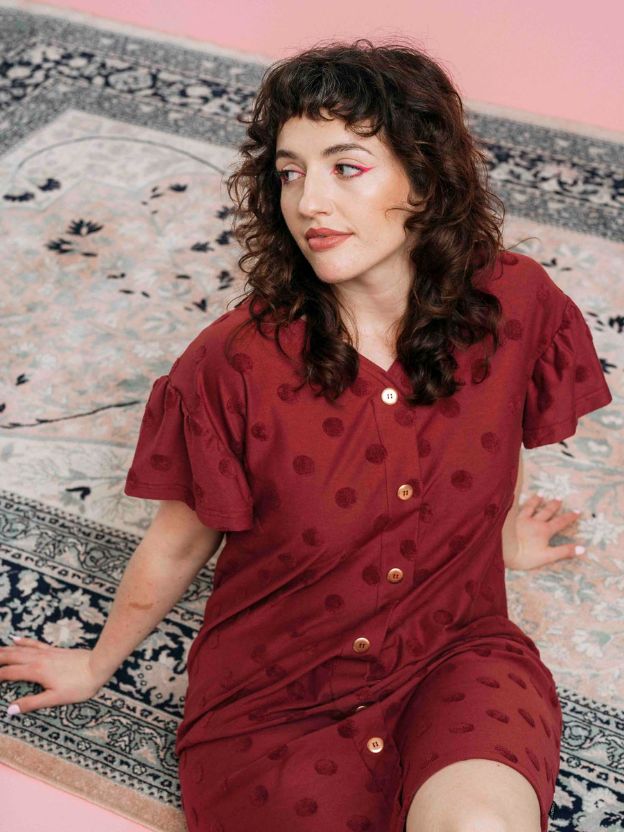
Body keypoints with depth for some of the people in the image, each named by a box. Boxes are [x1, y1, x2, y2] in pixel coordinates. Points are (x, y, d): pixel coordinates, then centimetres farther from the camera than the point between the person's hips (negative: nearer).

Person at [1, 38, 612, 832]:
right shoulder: (237, 362, -19)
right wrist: (97, 664, 12)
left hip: (457, 654, 2)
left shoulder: (515, 304, -13)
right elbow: (178, 542, -2)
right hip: (276, 690, -1)